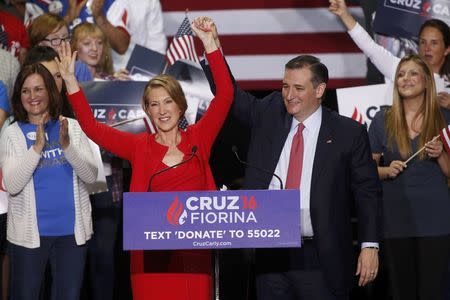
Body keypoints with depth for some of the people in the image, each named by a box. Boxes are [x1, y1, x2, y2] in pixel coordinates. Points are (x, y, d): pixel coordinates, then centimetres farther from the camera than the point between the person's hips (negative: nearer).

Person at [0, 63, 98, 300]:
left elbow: (91, 176, -5)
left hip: (71, 230, 1)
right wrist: (37, 147, -21)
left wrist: (67, 145, -20)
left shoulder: (72, 127, 3)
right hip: (29, 232, -1)